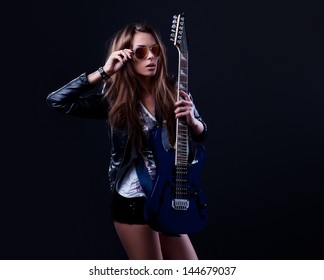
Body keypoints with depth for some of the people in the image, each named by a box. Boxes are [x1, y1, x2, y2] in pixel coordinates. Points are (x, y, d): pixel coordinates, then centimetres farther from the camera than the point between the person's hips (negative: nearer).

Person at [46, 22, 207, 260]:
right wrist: (105, 72, -26)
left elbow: (201, 135, 1)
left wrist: (191, 119, -23)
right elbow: (56, 101, -21)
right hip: (132, 200, -4)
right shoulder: (114, 97, -11)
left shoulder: (174, 91, -3)